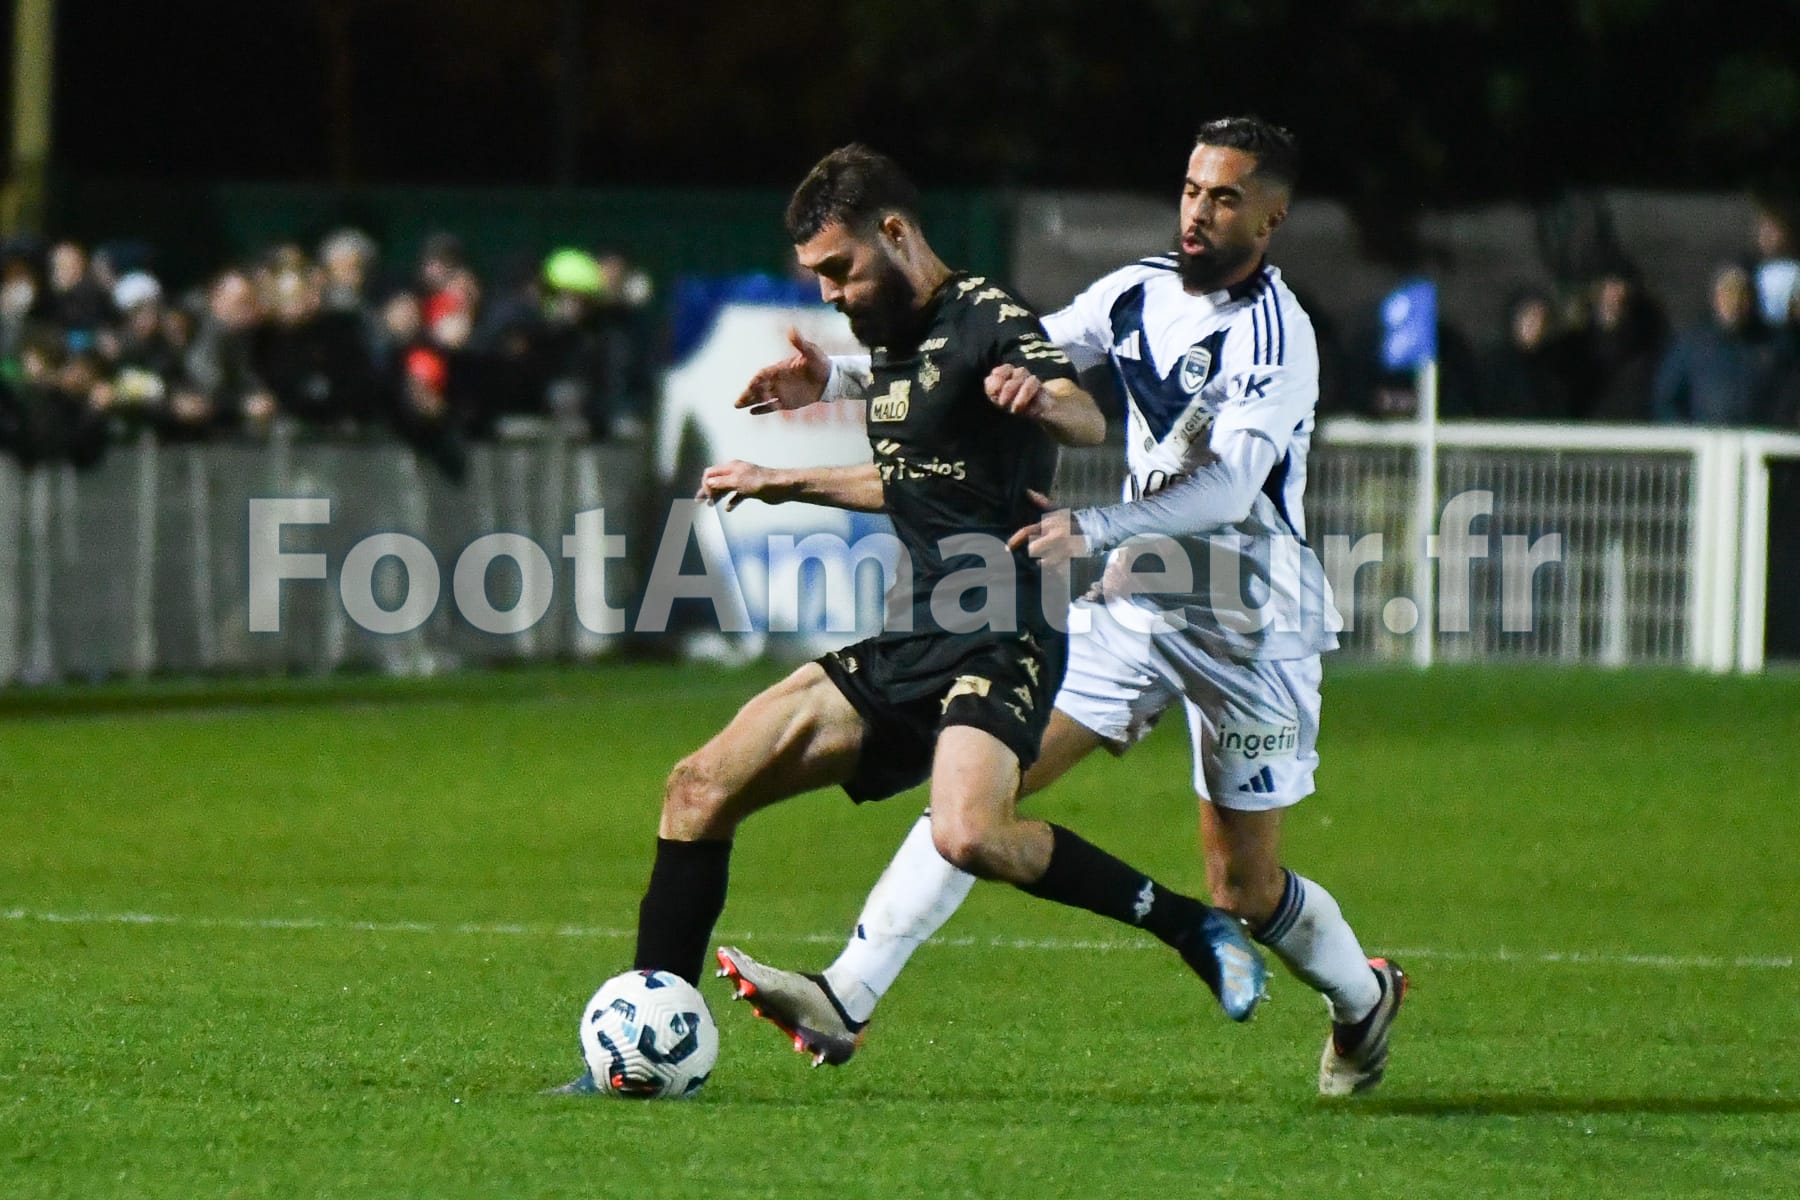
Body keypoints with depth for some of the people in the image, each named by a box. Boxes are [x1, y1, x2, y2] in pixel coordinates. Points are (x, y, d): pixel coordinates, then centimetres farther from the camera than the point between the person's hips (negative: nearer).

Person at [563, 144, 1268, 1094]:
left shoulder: (986, 322, -11)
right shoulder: (885, 341, 16)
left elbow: (1088, 421, -31)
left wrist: (1039, 398, -54)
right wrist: (784, 484, 40)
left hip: (1002, 641, -9)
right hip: (911, 644, 9)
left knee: (967, 835, -34)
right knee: (702, 785, 0)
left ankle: (1190, 926, -14)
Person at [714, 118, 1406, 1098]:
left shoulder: (1274, 335, -18)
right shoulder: (1139, 293, 3)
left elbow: (1229, 482, -29)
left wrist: (1095, 527, -41)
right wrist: (842, 380, 3)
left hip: (1249, 630, -6)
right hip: (1138, 602, 6)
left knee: (1243, 888, 3)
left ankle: (1364, 997, 34)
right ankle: (845, 1001, -12)